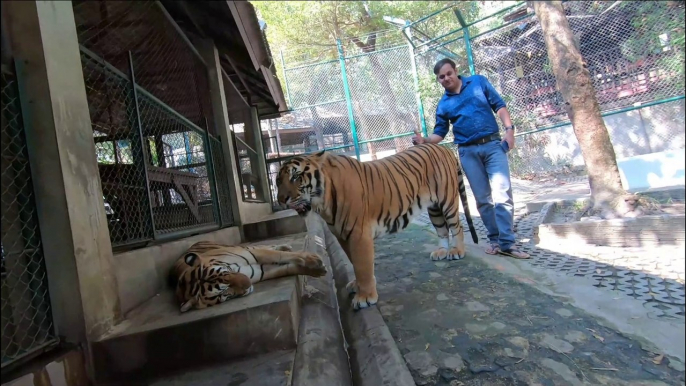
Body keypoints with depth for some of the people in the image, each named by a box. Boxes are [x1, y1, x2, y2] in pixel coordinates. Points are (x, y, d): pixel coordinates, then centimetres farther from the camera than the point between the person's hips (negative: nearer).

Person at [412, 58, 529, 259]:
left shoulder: (478, 82, 6)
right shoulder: (443, 105, 8)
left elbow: (499, 105, 5)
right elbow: (440, 133, 8)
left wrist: (509, 129, -8)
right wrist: (425, 140, -13)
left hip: (493, 145, -1)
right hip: (468, 152, 2)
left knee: (502, 193, -11)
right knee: (483, 198, 3)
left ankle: (507, 242, -8)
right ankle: (495, 239, 13)